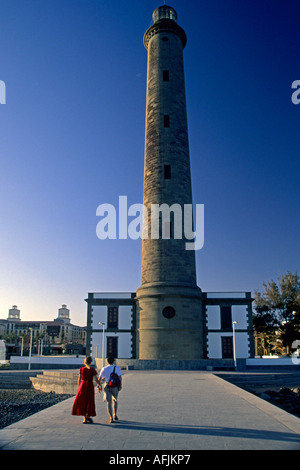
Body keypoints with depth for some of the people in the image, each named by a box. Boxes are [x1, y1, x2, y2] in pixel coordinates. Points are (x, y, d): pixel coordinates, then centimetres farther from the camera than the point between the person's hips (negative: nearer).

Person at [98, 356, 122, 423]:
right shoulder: (117, 368, -3)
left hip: (107, 386, 0)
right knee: (115, 400, 22)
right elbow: (120, 377, -9)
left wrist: (99, 386, 12)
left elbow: (100, 378, 1)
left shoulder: (104, 369, 1)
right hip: (115, 386, 0)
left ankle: (111, 418, -1)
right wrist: (120, 386, -3)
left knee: (109, 402, 4)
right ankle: (115, 415, 18)